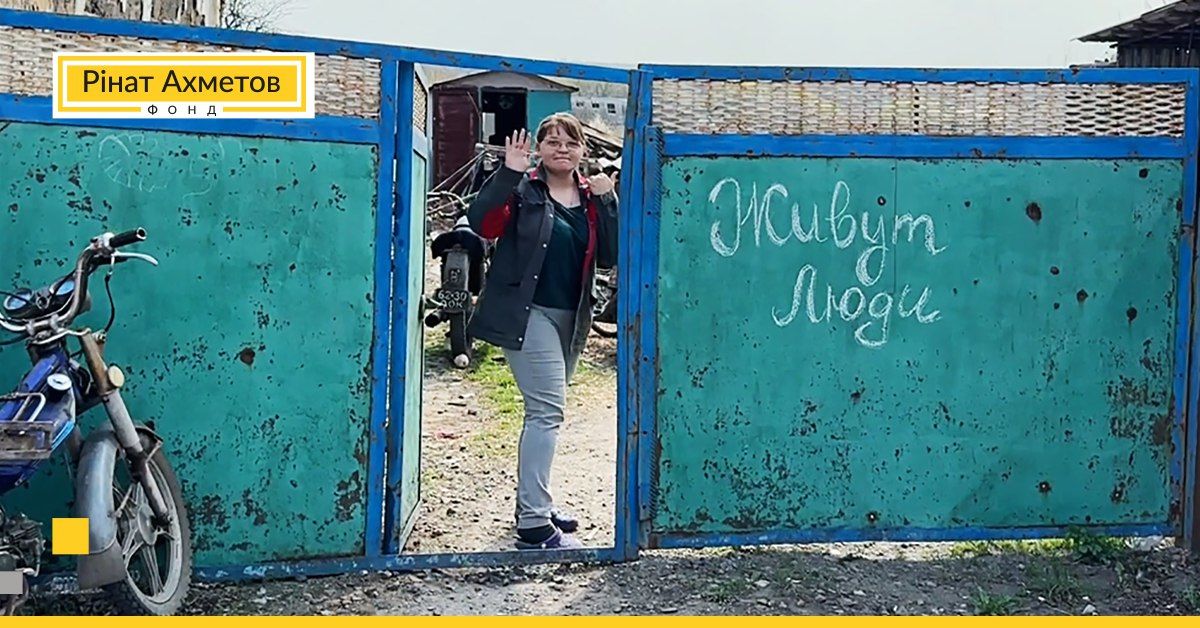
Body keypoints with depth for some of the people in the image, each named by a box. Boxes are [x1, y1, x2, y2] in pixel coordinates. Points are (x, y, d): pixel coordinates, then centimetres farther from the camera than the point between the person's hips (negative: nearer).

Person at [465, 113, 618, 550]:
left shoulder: (591, 196, 10)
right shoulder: (523, 188, -4)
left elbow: (610, 255, 1)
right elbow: (481, 223, -19)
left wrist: (606, 201, -8)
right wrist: (508, 173, -24)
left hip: (571, 317, 7)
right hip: (527, 312, -7)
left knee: (545, 410, 16)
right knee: (548, 410, -14)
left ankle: (534, 503, 28)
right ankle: (533, 523, -13)